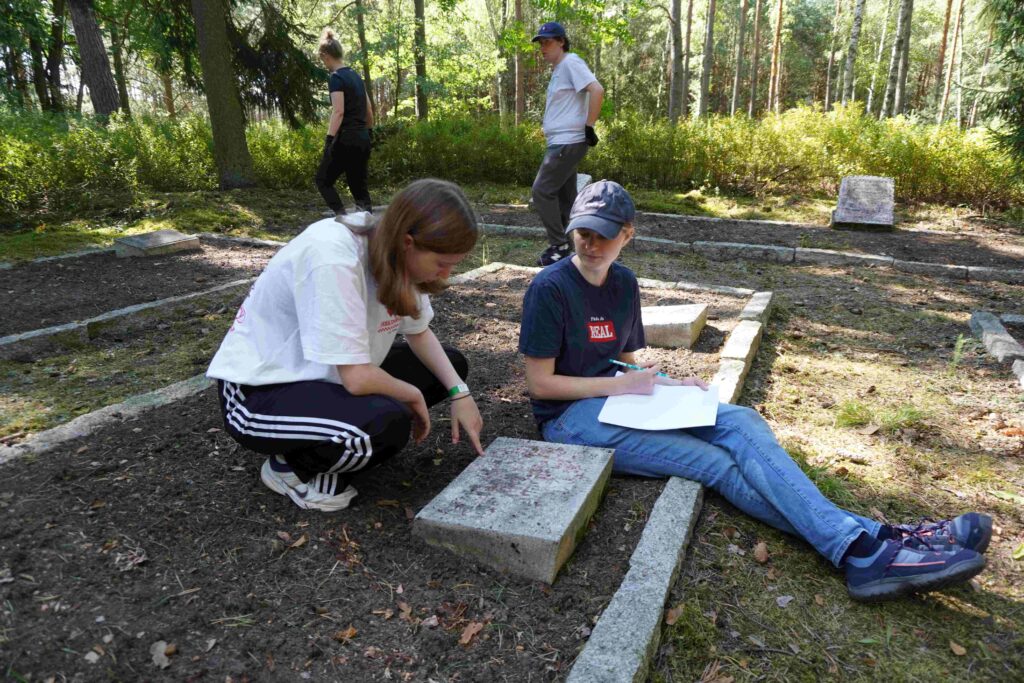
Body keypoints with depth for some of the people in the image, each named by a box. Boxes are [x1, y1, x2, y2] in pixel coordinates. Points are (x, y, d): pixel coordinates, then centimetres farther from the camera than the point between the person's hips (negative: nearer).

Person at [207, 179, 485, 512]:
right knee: (387, 423, -33)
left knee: (450, 365, 3)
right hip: (260, 389, -8)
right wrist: (413, 396, -14)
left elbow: (419, 333, 4)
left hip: (328, 374, 9)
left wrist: (459, 392, -9)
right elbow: (356, 378, -33)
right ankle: (291, 467, -1)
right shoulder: (332, 259, -32)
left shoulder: (397, 252, -8)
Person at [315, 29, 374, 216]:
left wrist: (328, 141, -24)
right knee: (359, 186, 12)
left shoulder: (335, 78, -10)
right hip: (363, 138, 8)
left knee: (323, 180, 7)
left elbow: (338, 112, -21)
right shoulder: (355, 75, 14)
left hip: (346, 139, -8)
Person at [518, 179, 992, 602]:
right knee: (717, 462, -22)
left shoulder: (623, 282, 9)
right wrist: (622, 384, -15)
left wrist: (667, 384, -4)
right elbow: (539, 382, -14)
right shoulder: (550, 288, -13)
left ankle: (863, 548, -28)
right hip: (571, 417, -6)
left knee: (740, 423, -18)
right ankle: (860, 546, -28)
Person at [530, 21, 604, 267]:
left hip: (568, 143, -10)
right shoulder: (558, 69, 20)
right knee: (564, 196, 11)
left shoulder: (571, 63, -10)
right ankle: (561, 247, 17)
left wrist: (589, 127, -20)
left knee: (542, 191, -11)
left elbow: (597, 91, -22)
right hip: (561, 143, 10)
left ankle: (559, 246, -5)